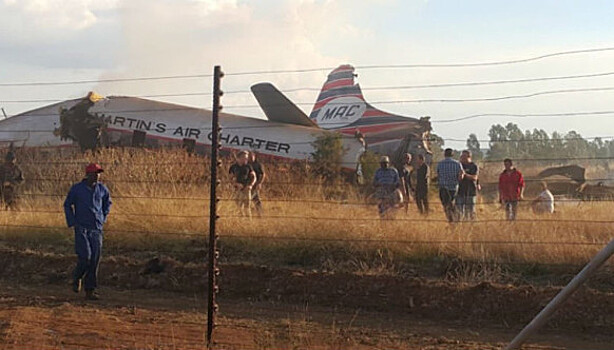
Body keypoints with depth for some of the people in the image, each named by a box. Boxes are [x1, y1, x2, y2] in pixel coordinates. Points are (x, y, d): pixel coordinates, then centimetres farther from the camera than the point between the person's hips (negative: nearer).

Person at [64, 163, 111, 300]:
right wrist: (72, 222, 2)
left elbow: (107, 203, 24)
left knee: (95, 260, -1)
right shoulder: (76, 189, -5)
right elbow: (67, 205, 8)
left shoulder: (102, 189, 4)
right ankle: (77, 277, 17)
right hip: (82, 228, -3)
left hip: (97, 229, 3)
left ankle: (90, 291, 6)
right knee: (85, 257, -15)